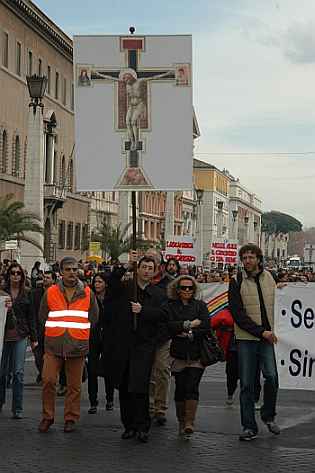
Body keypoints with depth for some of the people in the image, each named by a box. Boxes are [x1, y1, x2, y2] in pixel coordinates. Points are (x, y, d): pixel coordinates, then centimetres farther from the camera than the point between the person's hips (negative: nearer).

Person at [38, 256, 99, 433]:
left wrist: (79, 331, 9)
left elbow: (94, 317, 12)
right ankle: (47, 417, 9)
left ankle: (71, 418, 16)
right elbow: (43, 316, 14)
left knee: (74, 385, 4)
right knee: (48, 380, -6)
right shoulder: (50, 292, 5)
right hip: (53, 346, 0)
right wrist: (56, 331, 8)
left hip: (78, 346, 0)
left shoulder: (87, 293, 5)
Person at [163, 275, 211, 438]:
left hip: (197, 354, -1)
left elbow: (206, 328, -1)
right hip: (179, 354, 1)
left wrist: (189, 334, -11)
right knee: (180, 389, 4)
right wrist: (189, 324, -12)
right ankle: (181, 423, 17)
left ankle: (189, 423, -10)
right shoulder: (170, 306, 8)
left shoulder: (200, 305, 9)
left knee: (192, 387, -12)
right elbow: (169, 326, -9)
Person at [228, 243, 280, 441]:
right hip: (246, 338, -2)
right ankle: (249, 426, 9)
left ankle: (269, 416, 12)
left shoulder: (269, 278, 7)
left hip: (267, 337, 2)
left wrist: (272, 330, 5)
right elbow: (238, 314, -8)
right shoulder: (237, 282, -2)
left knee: (271, 376, -11)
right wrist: (261, 332, -13)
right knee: (247, 384, 1)